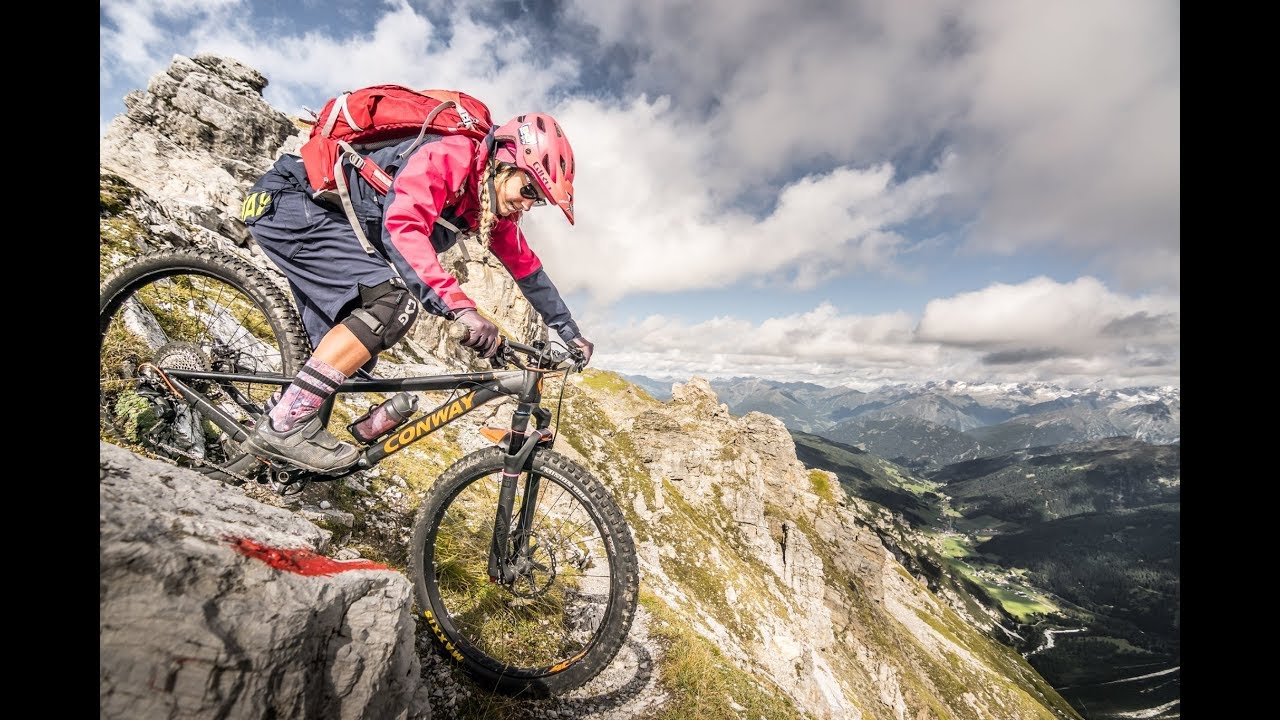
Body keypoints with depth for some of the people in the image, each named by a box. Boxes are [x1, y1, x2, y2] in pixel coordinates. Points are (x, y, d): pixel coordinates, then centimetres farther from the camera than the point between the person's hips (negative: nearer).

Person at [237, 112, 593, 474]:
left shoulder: (493, 202, 2)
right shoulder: (449, 156, -24)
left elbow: (526, 266, 8)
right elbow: (402, 227, -38)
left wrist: (569, 331, 9)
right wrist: (460, 307, -47)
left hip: (331, 222, 9)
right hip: (288, 202, -8)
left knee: (350, 356, 5)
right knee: (397, 300, -27)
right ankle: (284, 424, -21)